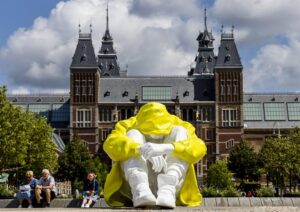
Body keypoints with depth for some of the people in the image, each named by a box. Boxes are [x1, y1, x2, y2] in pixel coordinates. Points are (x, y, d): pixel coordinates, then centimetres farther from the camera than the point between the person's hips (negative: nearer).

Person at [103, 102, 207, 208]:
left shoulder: (178, 124, 1)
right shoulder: (129, 125, -1)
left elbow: (198, 148, -22)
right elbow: (111, 143, -26)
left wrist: (167, 148, -41)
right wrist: (142, 149, -44)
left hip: (171, 186, 1)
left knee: (179, 131, -14)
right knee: (133, 134, -17)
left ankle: (167, 190, -35)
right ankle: (140, 191, -41)